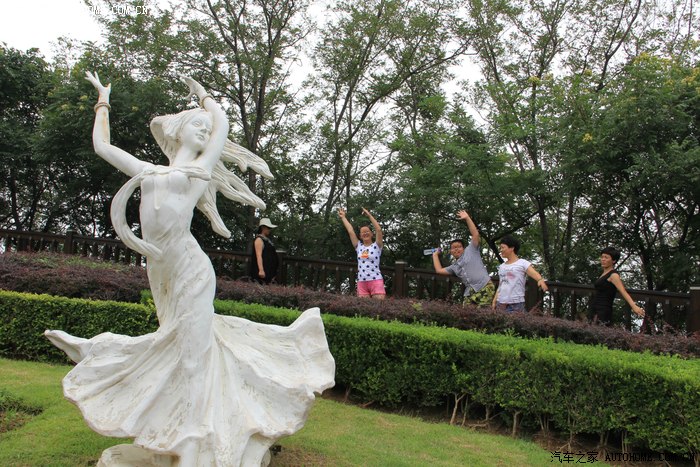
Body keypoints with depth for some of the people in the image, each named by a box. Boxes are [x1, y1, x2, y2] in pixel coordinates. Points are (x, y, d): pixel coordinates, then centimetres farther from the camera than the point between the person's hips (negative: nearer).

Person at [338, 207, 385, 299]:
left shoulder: (376, 246, 4)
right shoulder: (359, 246, 13)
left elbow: (379, 229, -8)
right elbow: (350, 231, 14)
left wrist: (369, 215, -8)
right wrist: (343, 217, 18)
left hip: (376, 281, -4)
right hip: (361, 282, 4)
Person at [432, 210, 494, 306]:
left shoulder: (470, 250, 12)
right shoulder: (454, 267, 28)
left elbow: (475, 234, 3)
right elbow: (439, 270, 25)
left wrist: (467, 218, 1)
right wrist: (435, 255, 36)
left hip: (485, 288, -6)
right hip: (470, 292, 6)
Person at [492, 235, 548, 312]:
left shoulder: (522, 263, -2)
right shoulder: (501, 266, 16)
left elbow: (535, 274, -18)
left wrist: (540, 280, -39)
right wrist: (494, 301, 10)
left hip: (516, 305, -6)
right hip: (500, 304, 6)